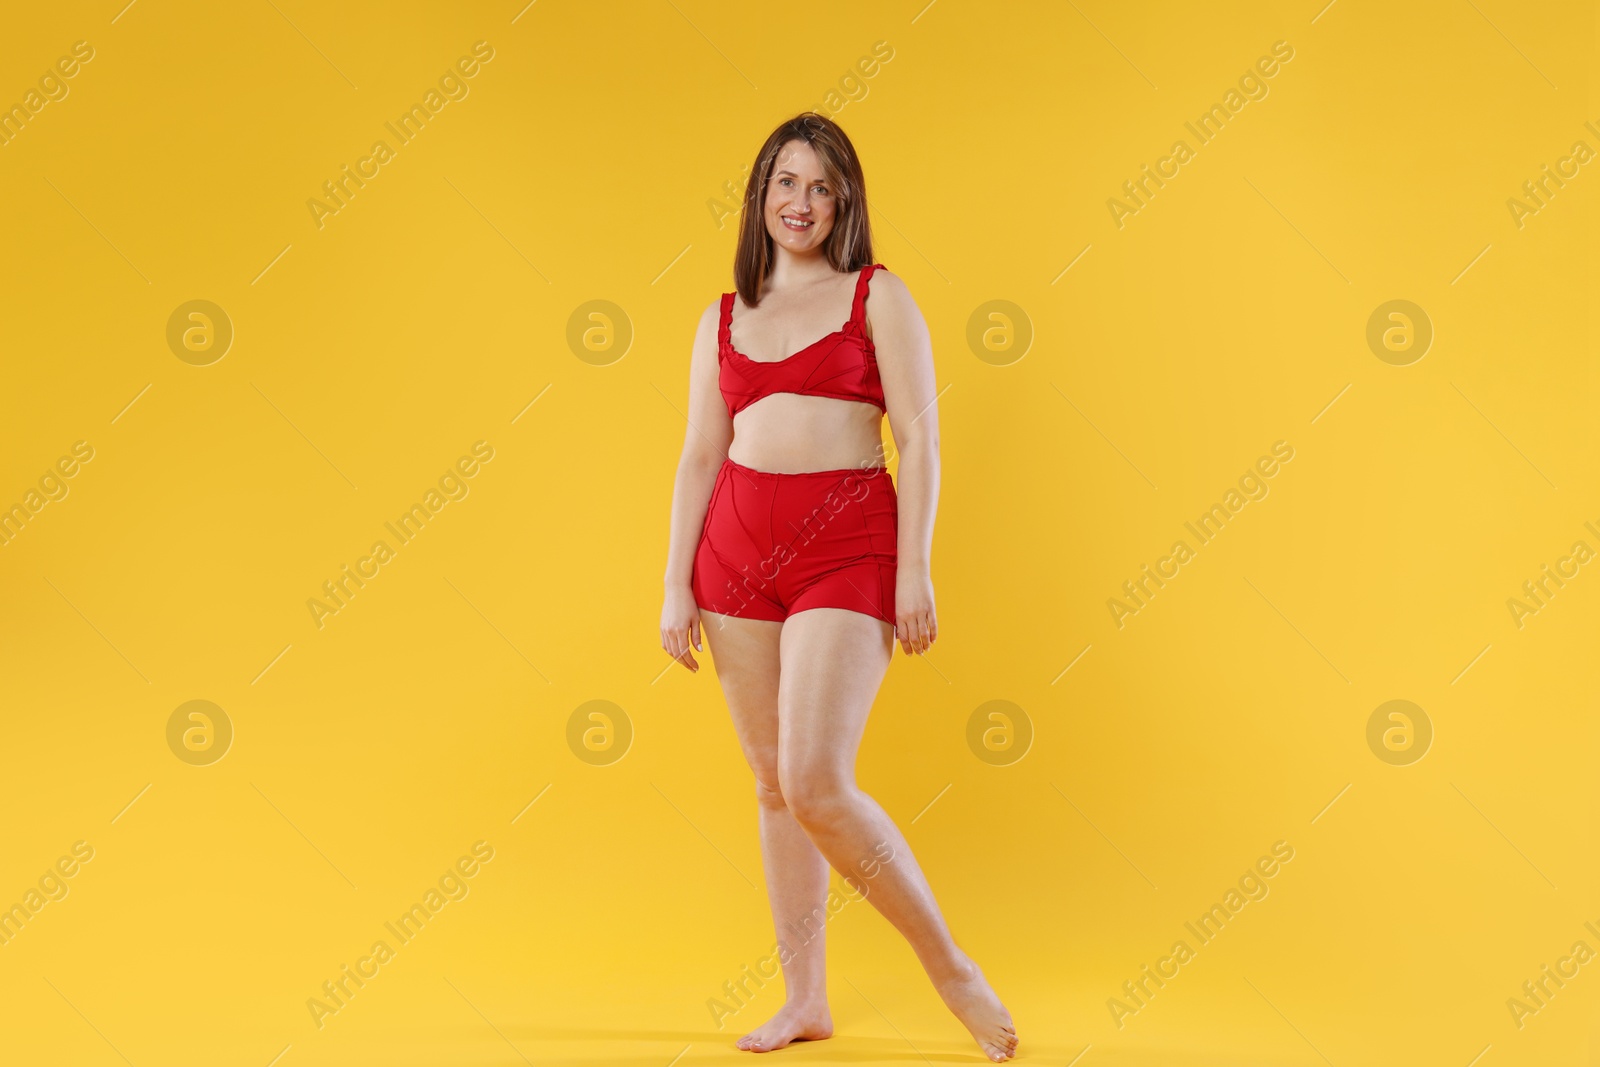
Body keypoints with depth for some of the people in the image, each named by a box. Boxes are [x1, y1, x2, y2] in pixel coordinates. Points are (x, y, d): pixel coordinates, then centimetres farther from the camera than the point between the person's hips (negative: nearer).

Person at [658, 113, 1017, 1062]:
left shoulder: (878, 297, 2)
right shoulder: (724, 318, 14)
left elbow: (921, 439, -3)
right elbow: (700, 456, 12)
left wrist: (915, 570, -11)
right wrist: (676, 586, 7)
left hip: (846, 544, -4)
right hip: (737, 546, 5)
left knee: (817, 785, -14)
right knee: (773, 784, 7)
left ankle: (950, 965, 5)